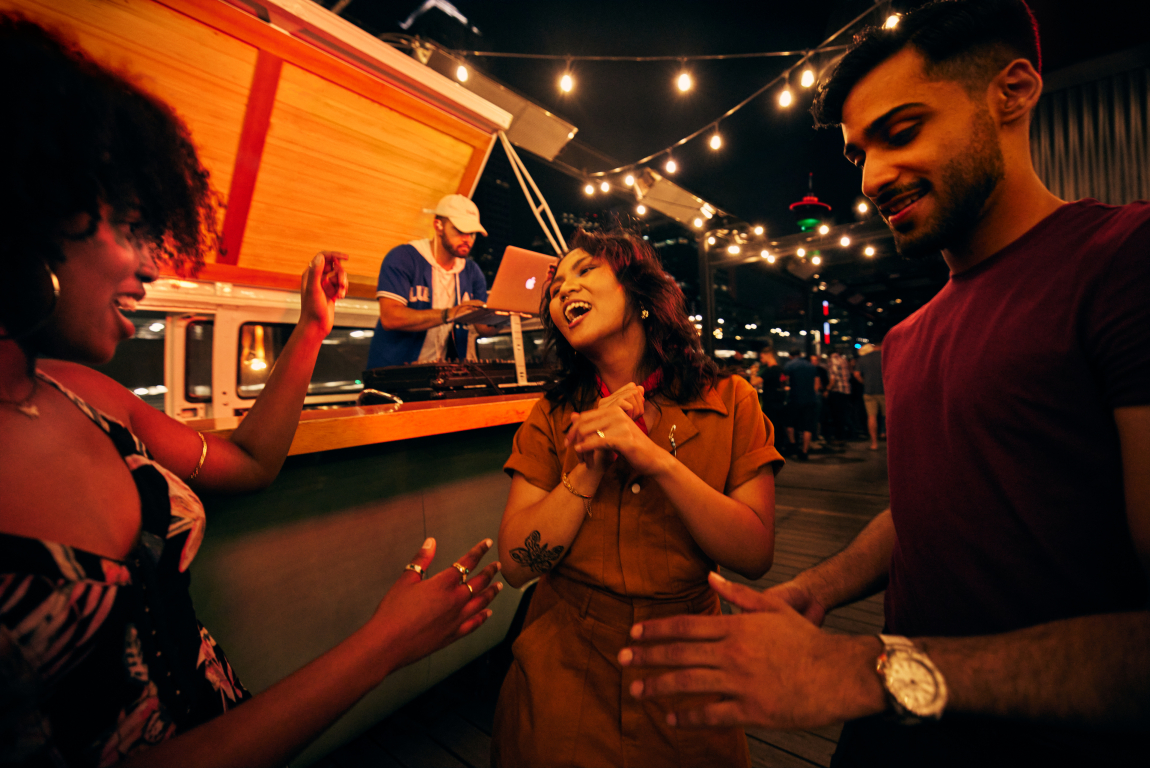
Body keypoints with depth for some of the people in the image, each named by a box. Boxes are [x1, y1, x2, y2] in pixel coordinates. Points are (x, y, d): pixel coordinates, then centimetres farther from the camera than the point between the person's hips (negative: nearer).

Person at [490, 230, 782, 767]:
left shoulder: (730, 401, -10)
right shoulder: (554, 417, -7)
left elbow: (756, 556, -14)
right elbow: (516, 564, -11)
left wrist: (657, 460, -26)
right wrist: (592, 468, -23)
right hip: (564, 668, 1)